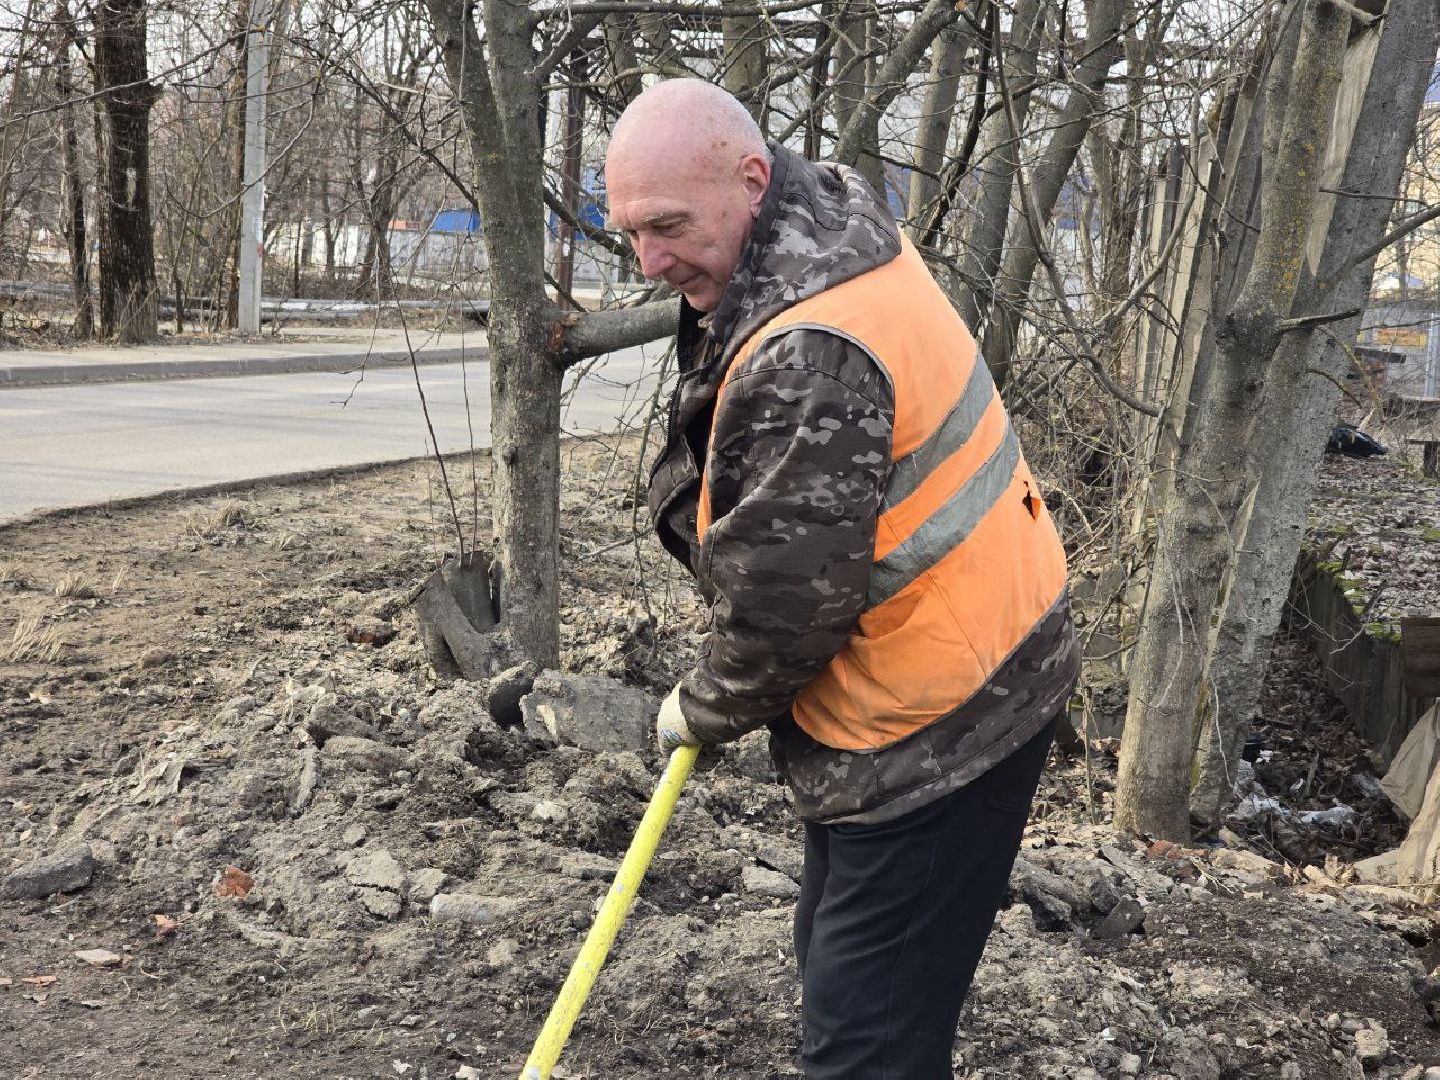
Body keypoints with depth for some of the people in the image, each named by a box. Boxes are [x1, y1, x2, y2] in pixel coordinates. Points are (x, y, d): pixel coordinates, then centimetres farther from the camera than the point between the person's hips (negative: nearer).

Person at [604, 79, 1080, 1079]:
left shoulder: (811, 357, -31)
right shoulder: (837, 216, 4)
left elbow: (785, 602, -25)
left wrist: (705, 711, -4)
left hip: (938, 725, -11)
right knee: (837, 966, 23)